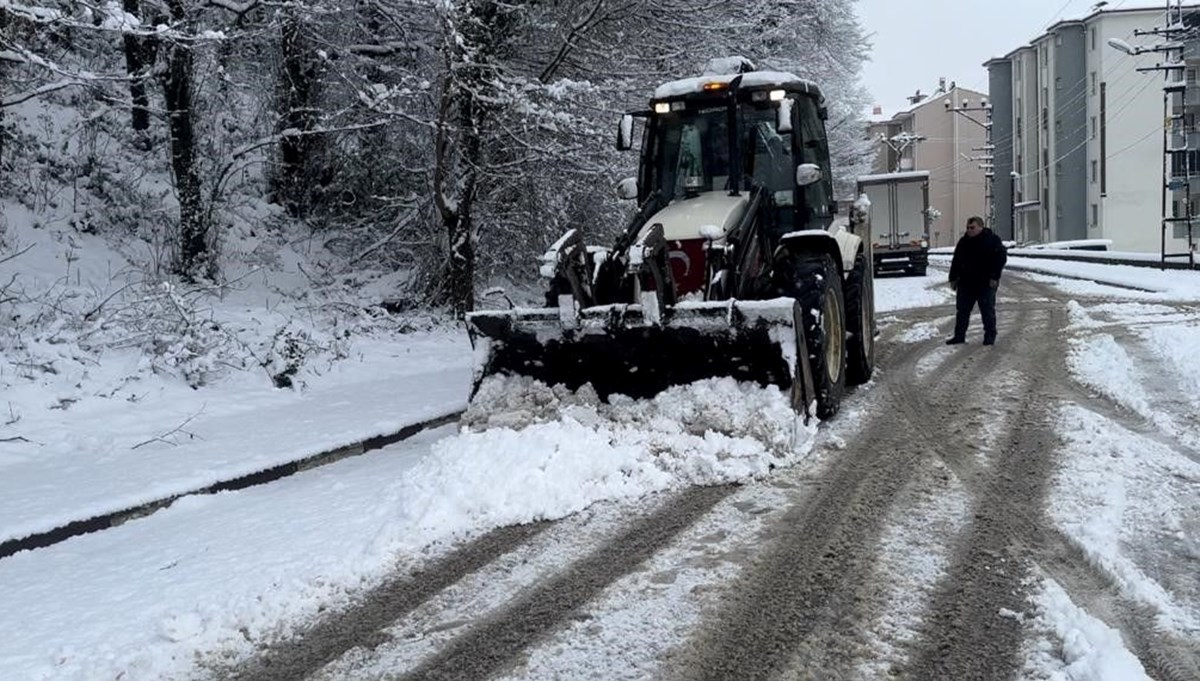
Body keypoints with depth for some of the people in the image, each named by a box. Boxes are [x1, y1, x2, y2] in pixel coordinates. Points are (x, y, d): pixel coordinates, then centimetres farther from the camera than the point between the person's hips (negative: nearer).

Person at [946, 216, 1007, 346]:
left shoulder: (992, 240, -6)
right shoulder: (963, 242, 11)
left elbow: (1001, 258, -9)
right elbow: (956, 261, 16)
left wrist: (994, 277, -15)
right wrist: (953, 278, 12)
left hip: (985, 283, -5)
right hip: (965, 283, 5)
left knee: (988, 311, 1)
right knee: (962, 310, 7)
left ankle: (990, 336, 10)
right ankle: (959, 335, 14)